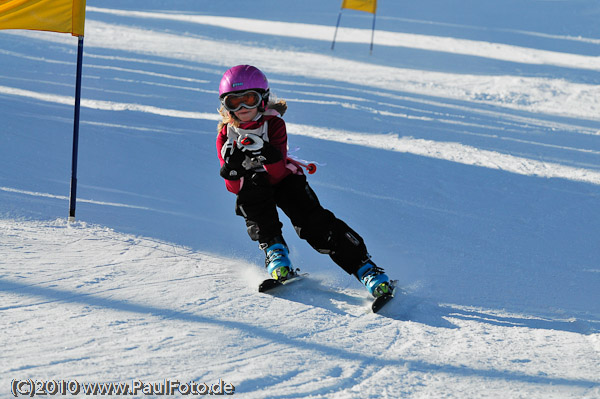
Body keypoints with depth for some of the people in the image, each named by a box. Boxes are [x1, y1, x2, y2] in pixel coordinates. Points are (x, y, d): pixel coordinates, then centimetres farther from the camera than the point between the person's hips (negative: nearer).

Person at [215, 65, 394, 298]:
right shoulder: (226, 135, -10)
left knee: (313, 222, -23)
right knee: (252, 190, -35)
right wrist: (232, 170, -36)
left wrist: (269, 155, -46)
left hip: (284, 178, -1)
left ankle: (365, 267, -25)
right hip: (250, 185, 1)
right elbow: (234, 187, -14)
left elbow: (278, 173, -25)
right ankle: (274, 249, -31)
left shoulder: (273, 123, -15)